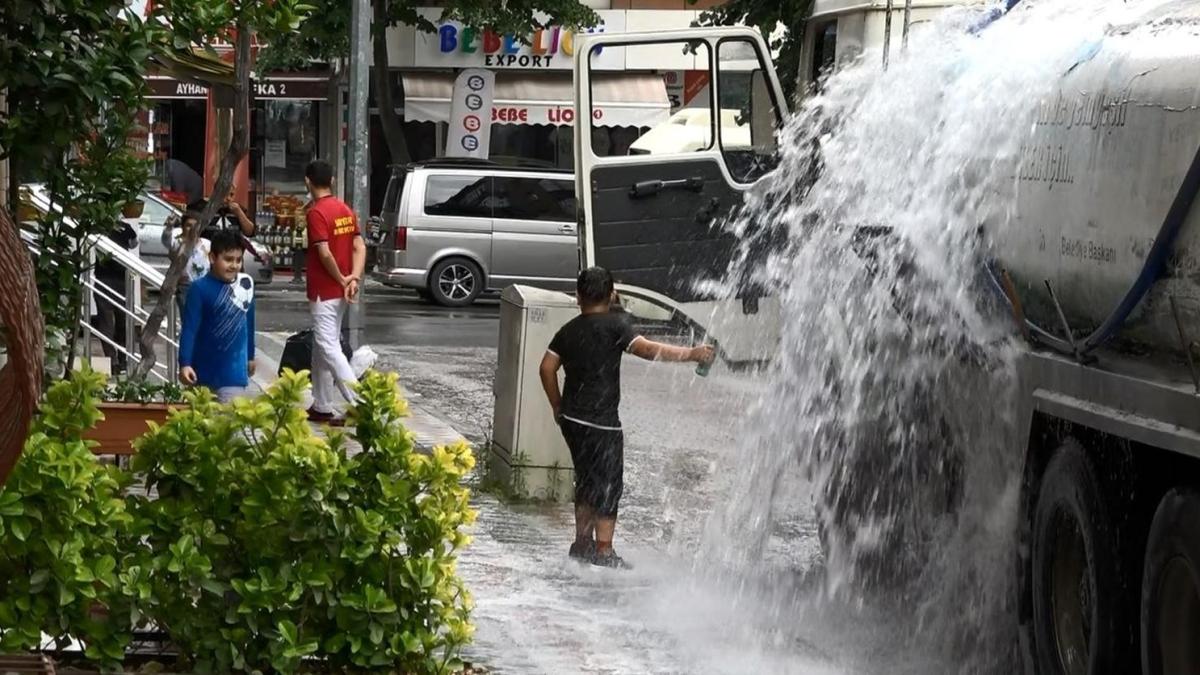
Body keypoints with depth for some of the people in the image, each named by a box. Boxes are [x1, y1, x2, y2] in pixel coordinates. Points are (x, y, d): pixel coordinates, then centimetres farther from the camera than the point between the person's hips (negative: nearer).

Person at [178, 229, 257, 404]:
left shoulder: (246, 284, 0)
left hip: (234, 371, 2)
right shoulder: (200, 289, -13)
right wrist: (184, 364, -24)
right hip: (204, 371, -2)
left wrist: (250, 356, 22)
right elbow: (189, 328, -16)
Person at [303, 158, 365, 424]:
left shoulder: (316, 213, -16)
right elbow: (360, 247, 4)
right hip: (340, 292, 9)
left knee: (329, 349, -8)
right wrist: (354, 278, -6)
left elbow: (325, 254, -22)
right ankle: (321, 407, 21)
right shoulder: (345, 210, 9)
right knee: (321, 347, 16)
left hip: (324, 291, -9)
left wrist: (341, 279, -10)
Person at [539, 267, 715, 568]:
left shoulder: (569, 331, 9)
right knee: (609, 484, 1)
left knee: (587, 481, 19)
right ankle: (604, 551, -1)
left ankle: (583, 542, 25)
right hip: (601, 422, -7)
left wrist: (558, 407, 19)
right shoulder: (615, 324, -11)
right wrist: (691, 354, -25)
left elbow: (547, 368, 9)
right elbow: (646, 349, -24)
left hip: (572, 418, 7)